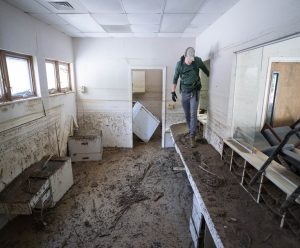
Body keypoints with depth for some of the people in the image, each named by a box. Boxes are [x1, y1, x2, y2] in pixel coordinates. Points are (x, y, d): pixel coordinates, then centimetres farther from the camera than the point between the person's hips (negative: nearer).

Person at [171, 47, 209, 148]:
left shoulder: (197, 61, -9)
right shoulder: (179, 64, -8)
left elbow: (205, 70, 10)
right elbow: (175, 79, 2)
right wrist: (173, 92, 0)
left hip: (194, 92, -1)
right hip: (184, 92, 2)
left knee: (193, 114, -11)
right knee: (187, 115, 9)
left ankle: (192, 137, -7)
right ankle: (191, 131, 29)